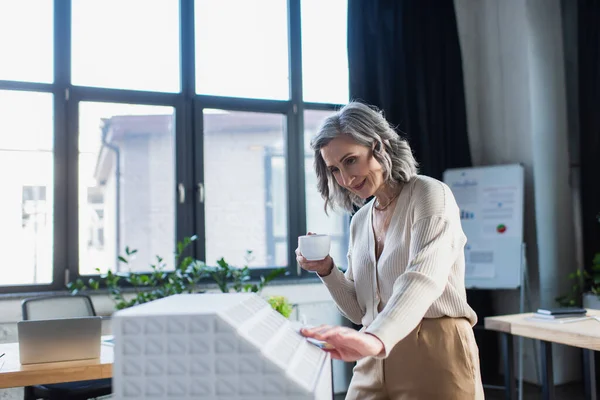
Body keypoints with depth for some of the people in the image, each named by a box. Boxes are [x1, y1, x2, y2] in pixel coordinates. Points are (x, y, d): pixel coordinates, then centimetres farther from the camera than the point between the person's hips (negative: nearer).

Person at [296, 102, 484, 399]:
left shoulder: (430, 195, -8)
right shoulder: (360, 221, 11)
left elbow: (425, 278, -27)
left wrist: (376, 338, -43)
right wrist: (326, 271, -3)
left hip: (434, 356, -5)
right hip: (375, 365, 6)